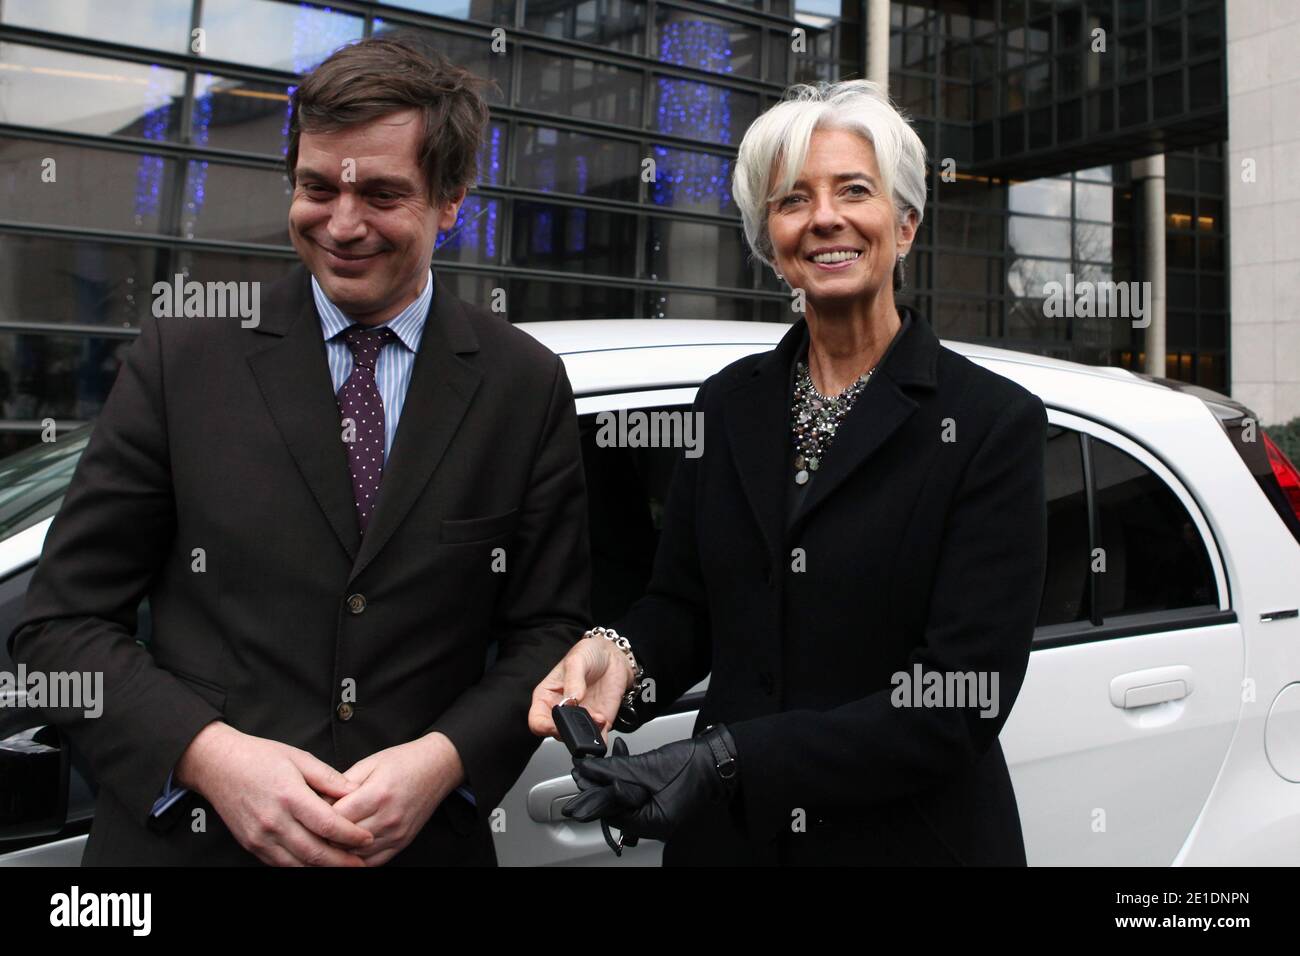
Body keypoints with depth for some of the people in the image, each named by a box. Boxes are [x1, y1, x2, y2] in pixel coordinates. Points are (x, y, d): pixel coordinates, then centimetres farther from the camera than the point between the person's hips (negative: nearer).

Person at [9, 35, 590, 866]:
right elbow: (62, 620, -3)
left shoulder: (527, 385, -3)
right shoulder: (183, 354, -4)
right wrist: (209, 753, -17)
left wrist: (444, 760, -16)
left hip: (423, 840, 1)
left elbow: (550, 629, 0)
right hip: (189, 833, 0)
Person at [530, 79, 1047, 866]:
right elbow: (684, 604, 7)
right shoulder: (728, 404, 2)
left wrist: (731, 762, -26)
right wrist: (617, 654, -15)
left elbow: (962, 698, -18)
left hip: (910, 837, -3)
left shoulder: (994, 423, -12)